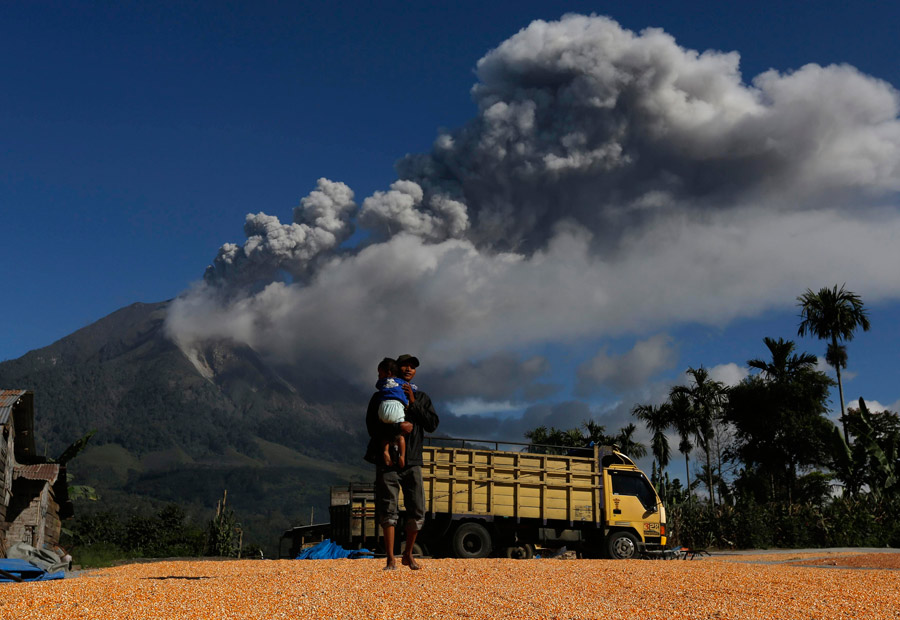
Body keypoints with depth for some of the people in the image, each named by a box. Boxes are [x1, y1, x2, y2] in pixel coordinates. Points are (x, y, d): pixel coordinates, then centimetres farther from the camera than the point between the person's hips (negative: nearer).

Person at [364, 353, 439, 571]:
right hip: (387, 460, -3)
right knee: (389, 510, -5)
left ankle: (408, 555, 17)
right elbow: (373, 426, -3)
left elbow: (432, 424, 2)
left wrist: (413, 404, -6)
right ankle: (391, 559, -1)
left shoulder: (422, 398, 16)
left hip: (412, 461, 3)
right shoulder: (381, 396, 8)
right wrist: (398, 427, -15)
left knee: (417, 511, 1)